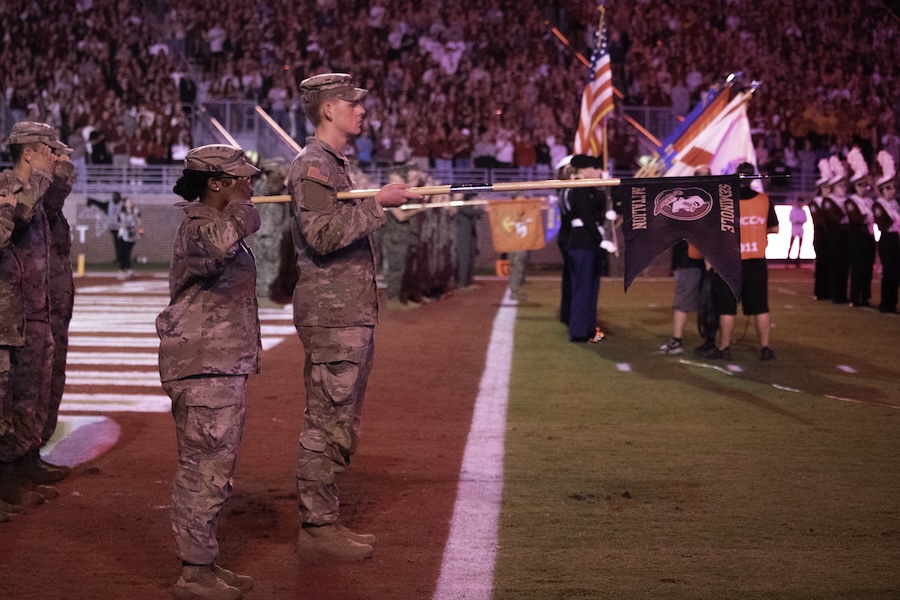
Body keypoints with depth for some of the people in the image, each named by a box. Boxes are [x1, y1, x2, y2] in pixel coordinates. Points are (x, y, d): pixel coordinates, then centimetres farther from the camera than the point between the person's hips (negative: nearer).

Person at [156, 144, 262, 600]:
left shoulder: (218, 223, 18)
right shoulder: (198, 228, -16)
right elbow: (220, 244, -40)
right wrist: (241, 210, -23)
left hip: (222, 366, 11)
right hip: (205, 369, -11)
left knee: (208, 468, 15)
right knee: (206, 468, -7)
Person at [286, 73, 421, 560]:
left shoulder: (334, 164, 20)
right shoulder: (312, 165, -12)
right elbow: (322, 235, -23)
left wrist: (381, 203, 22)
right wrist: (377, 203, -22)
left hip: (350, 313, 11)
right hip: (332, 313, -11)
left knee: (339, 420, 13)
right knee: (328, 421, -7)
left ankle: (322, 522, 19)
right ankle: (317, 525, -2)